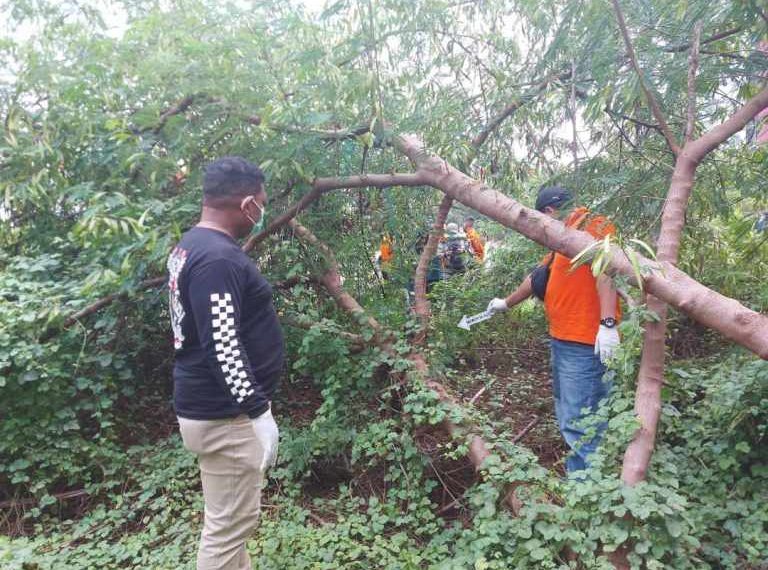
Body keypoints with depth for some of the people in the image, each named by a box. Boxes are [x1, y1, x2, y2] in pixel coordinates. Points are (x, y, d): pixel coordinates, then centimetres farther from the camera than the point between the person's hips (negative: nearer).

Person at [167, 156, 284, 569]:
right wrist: (256, 411, -18)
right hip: (226, 415, -10)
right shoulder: (219, 259, -23)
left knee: (229, 517, 23)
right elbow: (224, 349, -27)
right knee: (228, 525, 5)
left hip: (205, 404, 10)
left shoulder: (190, 246, 10)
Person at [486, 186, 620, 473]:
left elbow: (606, 271, -23)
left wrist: (608, 323, -33)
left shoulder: (594, 226, -8)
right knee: (567, 417, 16)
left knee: (578, 423, -9)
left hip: (585, 345, -10)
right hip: (561, 341, 10)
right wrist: (506, 303, 41)